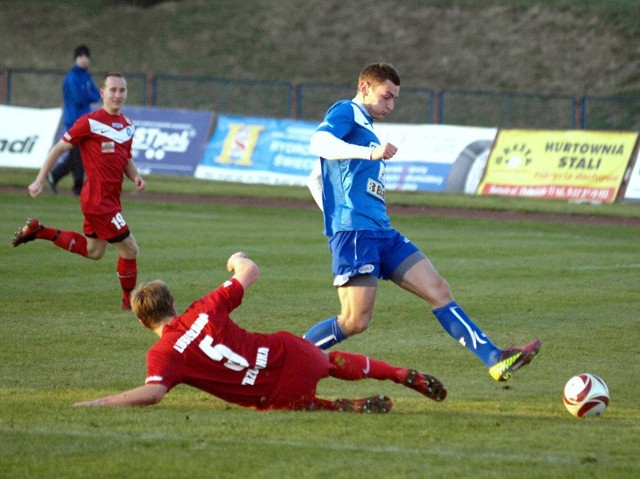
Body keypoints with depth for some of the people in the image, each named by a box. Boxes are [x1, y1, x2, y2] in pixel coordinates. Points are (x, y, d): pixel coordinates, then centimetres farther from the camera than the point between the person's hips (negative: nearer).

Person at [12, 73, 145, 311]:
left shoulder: (127, 125, 9)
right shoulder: (90, 122, -13)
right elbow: (59, 148, -6)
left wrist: (135, 176, -1)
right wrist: (39, 181, -6)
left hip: (111, 198, 9)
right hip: (99, 199, -9)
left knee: (93, 251, 22)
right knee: (130, 249, -6)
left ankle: (39, 231, 29)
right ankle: (129, 301, 12)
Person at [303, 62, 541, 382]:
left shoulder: (364, 128, 27)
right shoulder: (345, 112, -1)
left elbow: (314, 179, 33)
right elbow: (318, 143, -24)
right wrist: (370, 153, -33)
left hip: (381, 231, 10)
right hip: (354, 231, -10)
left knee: (438, 289, 1)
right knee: (355, 321, -13)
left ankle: (494, 359, -2)